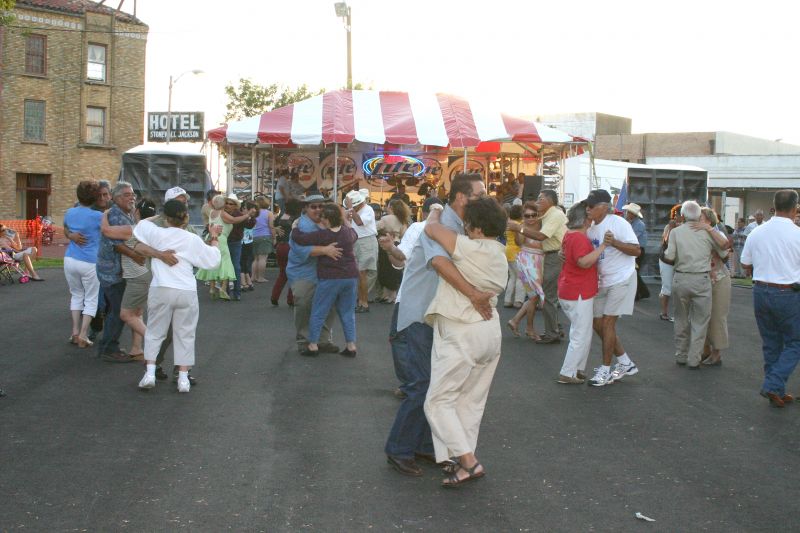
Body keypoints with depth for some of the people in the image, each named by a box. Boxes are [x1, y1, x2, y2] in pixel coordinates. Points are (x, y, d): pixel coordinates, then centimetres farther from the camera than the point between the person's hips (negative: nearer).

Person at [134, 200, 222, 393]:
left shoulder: (157, 234, -1)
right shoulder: (193, 240, -1)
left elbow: (141, 225, 17)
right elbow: (213, 260, 6)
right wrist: (213, 238, 18)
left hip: (161, 290, 0)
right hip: (186, 292, 0)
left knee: (155, 332, 13)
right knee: (185, 335, 10)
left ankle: (150, 373, 5)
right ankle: (183, 378, 9)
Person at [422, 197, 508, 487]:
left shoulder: (470, 249, -17)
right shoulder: (501, 257, 11)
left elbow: (431, 228, -15)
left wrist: (436, 211, 6)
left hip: (461, 333, -9)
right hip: (490, 331, 9)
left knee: (439, 400, -1)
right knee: (472, 400, 14)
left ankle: (468, 461, -7)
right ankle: (465, 459, 17)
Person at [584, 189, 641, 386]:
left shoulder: (618, 223, -16)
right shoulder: (590, 228, 6)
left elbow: (636, 250, -16)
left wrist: (614, 242, -30)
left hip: (621, 279, -8)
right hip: (603, 281, 8)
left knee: (608, 323, -7)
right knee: (598, 324, 10)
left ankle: (606, 370, 5)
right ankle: (626, 363, 24)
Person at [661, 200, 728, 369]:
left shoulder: (675, 231, -1)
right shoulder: (707, 232, 0)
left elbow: (669, 257, -9)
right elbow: (723, 254, 6)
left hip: (681, 279, 1)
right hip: (701, 279, -1)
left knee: (681, 319, 15)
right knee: (700, 321, 6)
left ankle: (681, 356, 23)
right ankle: (694, 359, 6)